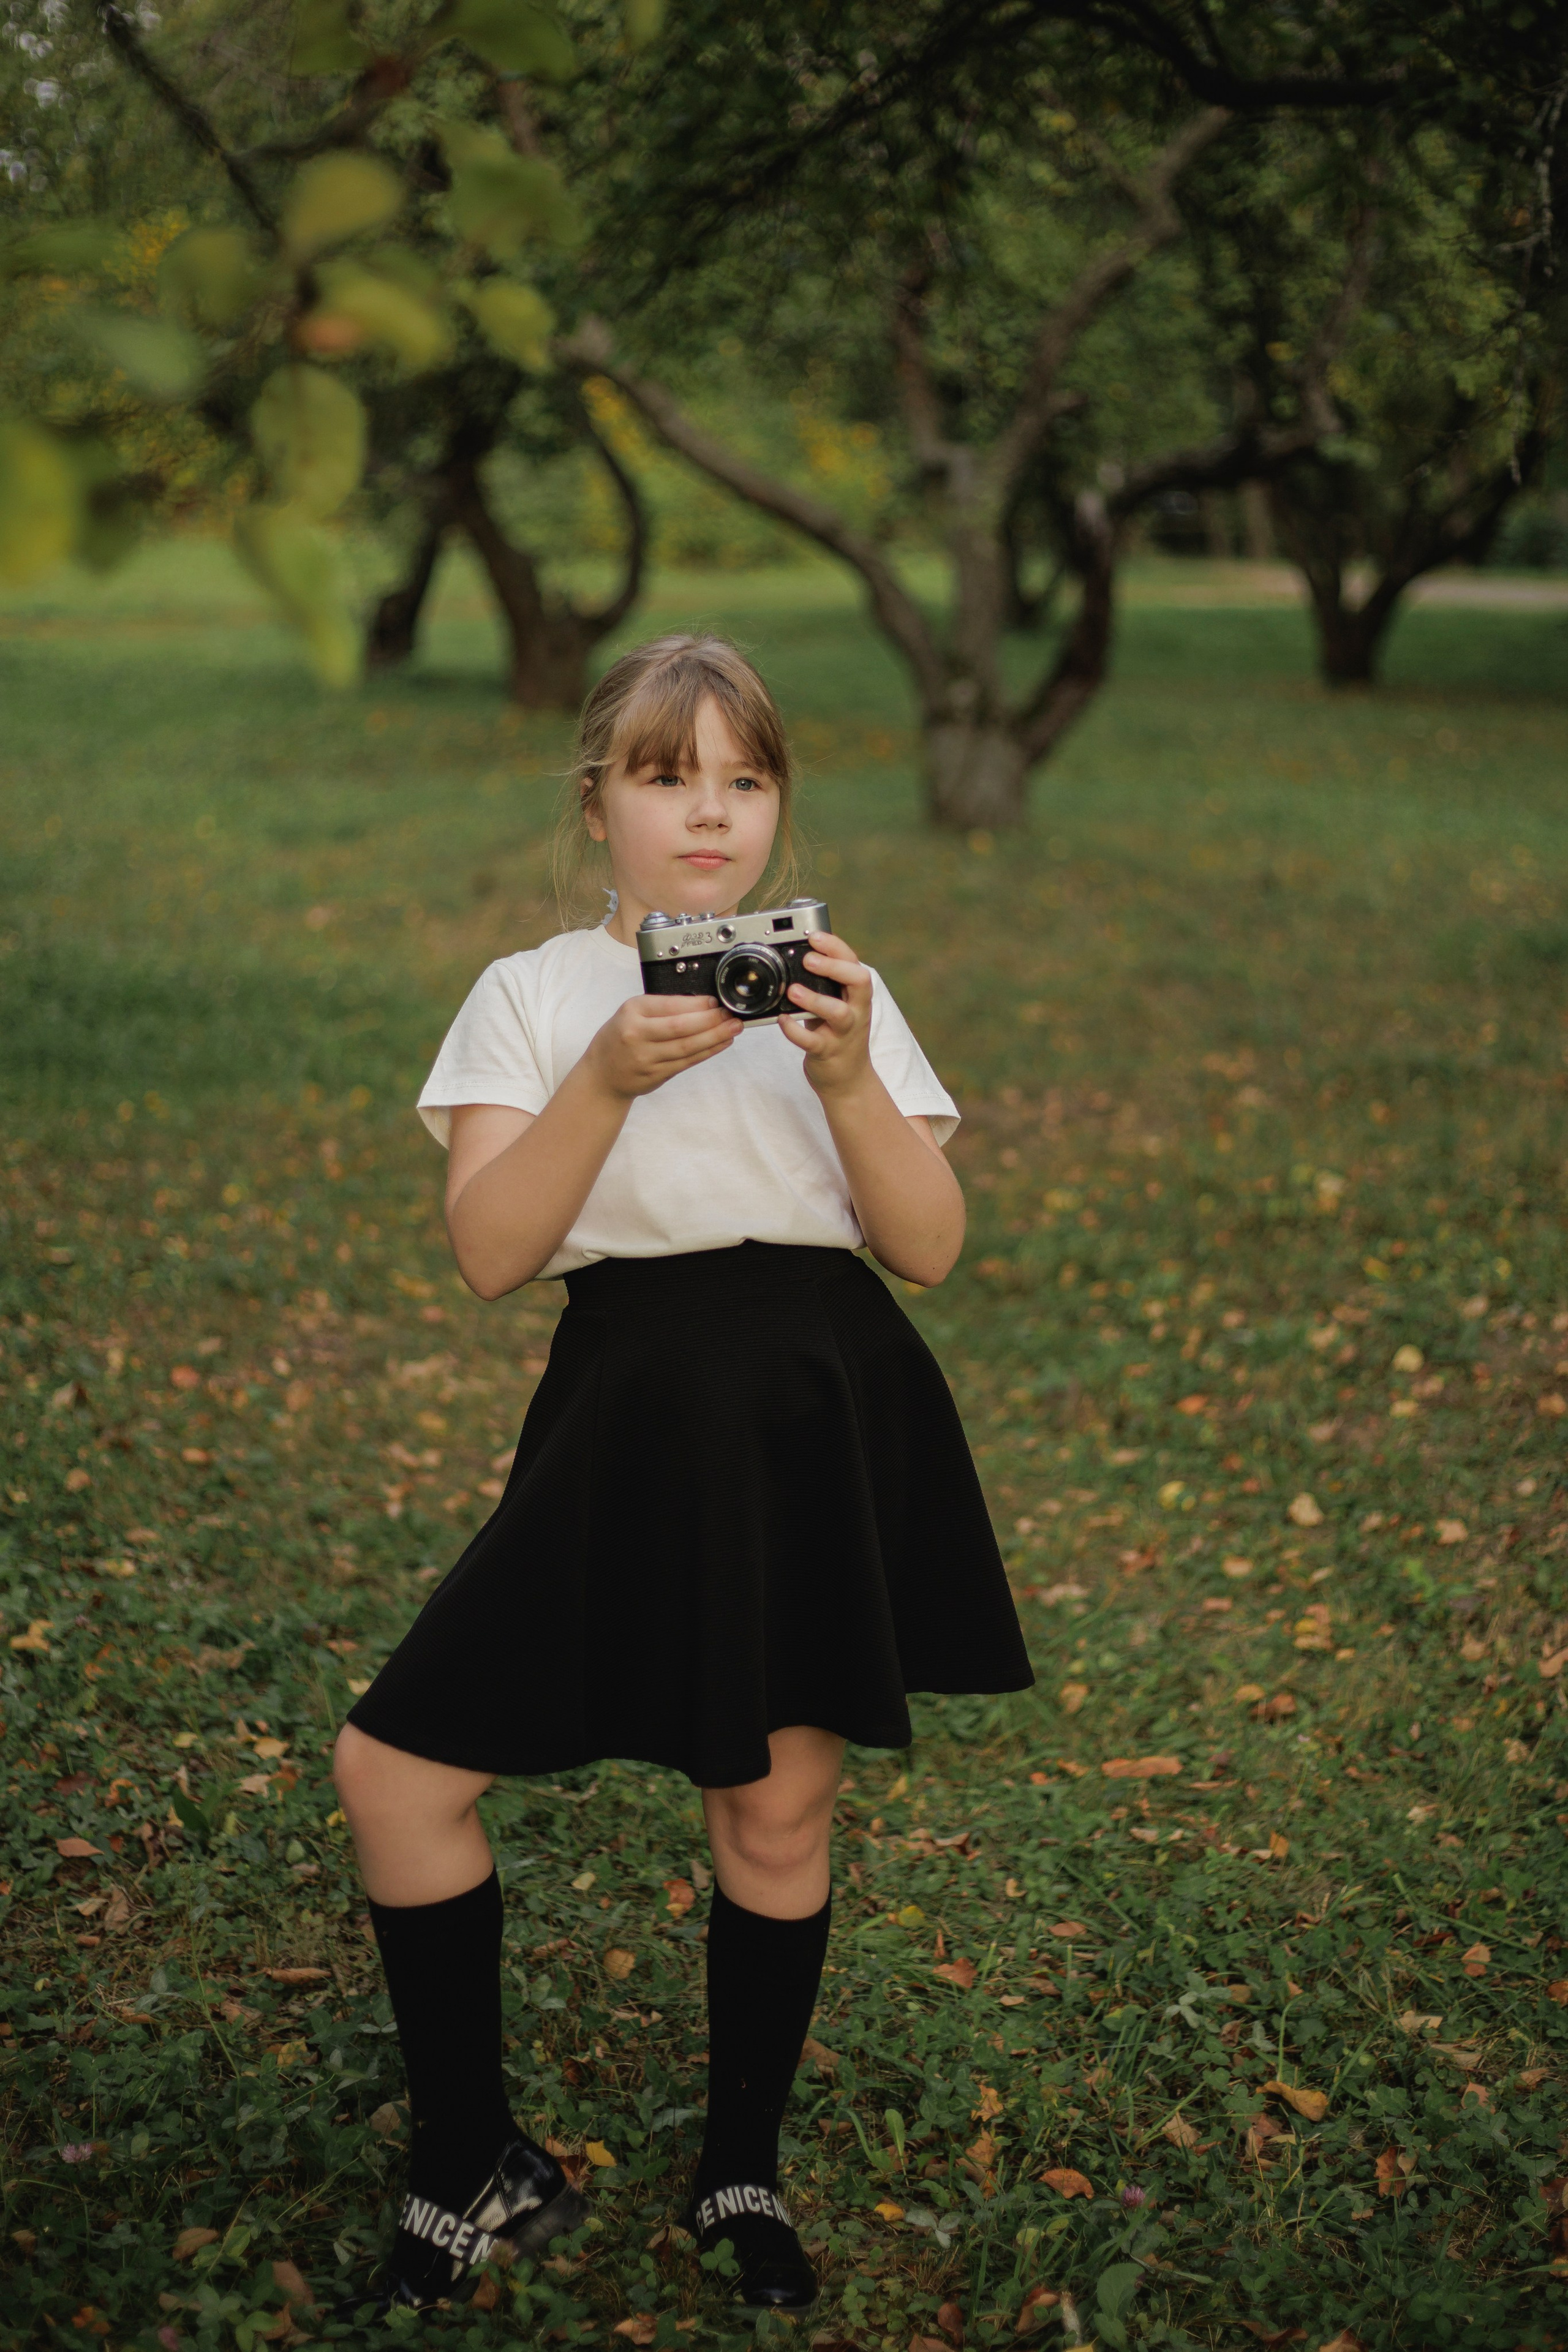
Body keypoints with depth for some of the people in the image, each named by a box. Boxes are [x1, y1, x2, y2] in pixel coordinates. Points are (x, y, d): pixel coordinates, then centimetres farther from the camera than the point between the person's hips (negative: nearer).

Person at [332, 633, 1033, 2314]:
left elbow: (931, 1247, 0)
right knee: (393, 1771, -5)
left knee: (780, 1808, 6)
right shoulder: (535, 994, 4)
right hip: (631, 1419, 0)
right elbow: (489, 1250, -9)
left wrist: (847, 1078, -16)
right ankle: (478, 2170, 15)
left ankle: (743, 2174, 30)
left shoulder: (833, 986, 8)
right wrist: (612, 1078, -22)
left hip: (821, 1417, 1)